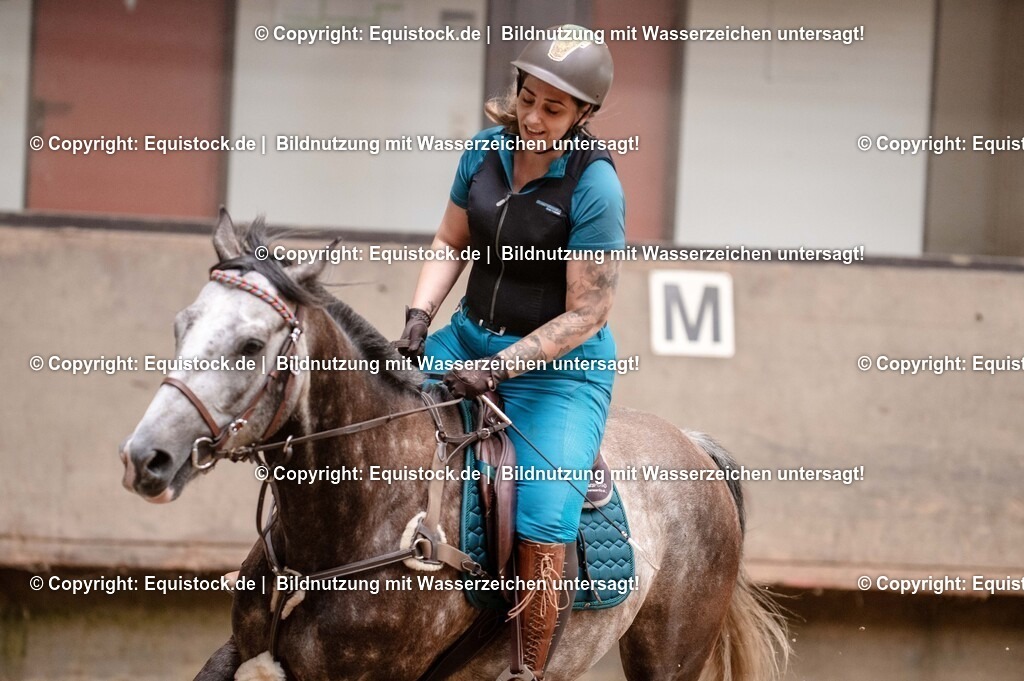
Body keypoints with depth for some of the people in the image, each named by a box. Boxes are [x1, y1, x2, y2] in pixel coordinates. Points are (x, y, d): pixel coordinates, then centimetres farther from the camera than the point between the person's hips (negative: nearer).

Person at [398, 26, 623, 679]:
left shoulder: (594, 188, -19)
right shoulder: (487, 151, -1)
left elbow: (586, 314, -18)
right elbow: (451, 243, 12)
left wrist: (500, 368, -24)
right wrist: (419, 316, -5)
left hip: (561, 364, -7)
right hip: (472, 337, 7)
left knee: (544, 527, -23)